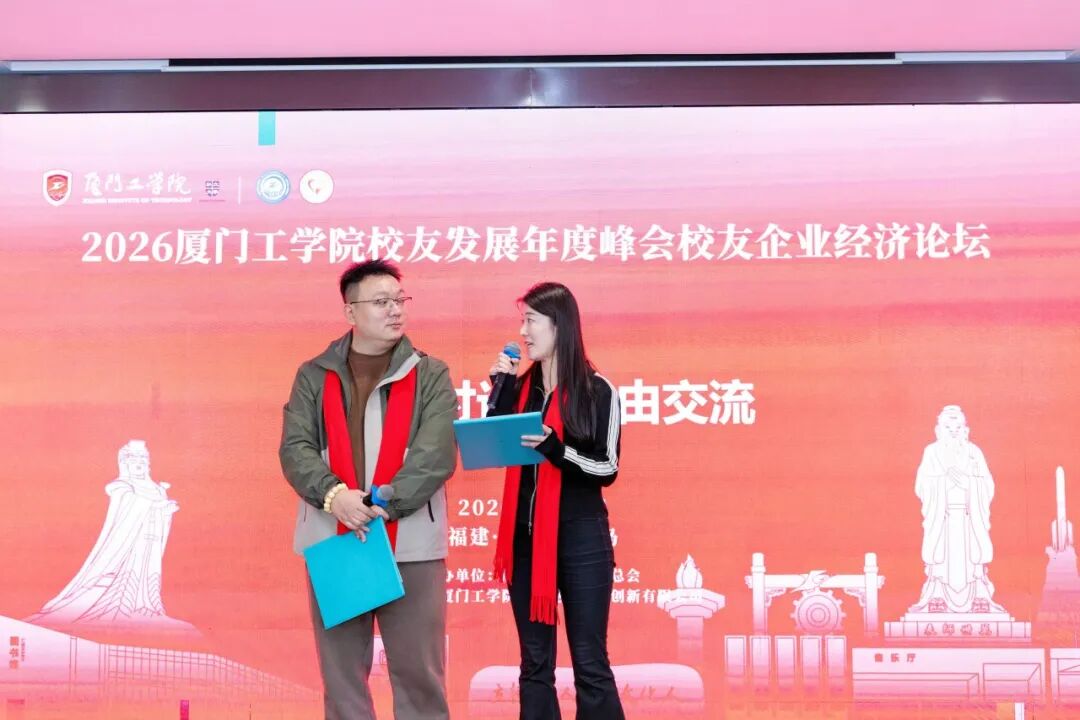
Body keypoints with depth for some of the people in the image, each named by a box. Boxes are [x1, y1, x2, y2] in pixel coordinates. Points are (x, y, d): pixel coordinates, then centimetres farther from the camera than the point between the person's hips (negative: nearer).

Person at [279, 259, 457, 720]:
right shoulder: (314, 376, 8)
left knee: (419, 673, 4)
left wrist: (384, 505, -18)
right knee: (341, 673, 9)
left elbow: (436, 456, -7)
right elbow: (295, 449, -2)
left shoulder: (431, 375, 4)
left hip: (411, 545, -1)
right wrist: (334, 494, -20)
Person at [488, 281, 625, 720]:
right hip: (526, 538, 5)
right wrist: (500, 391, -6)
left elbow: (607, 469, -9)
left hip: (580, 539, -5)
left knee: (589, 664, -1)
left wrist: (555, 447, -23)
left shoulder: (597, 391, -6)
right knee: (534, 663, 10)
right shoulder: (521, 386, 8)